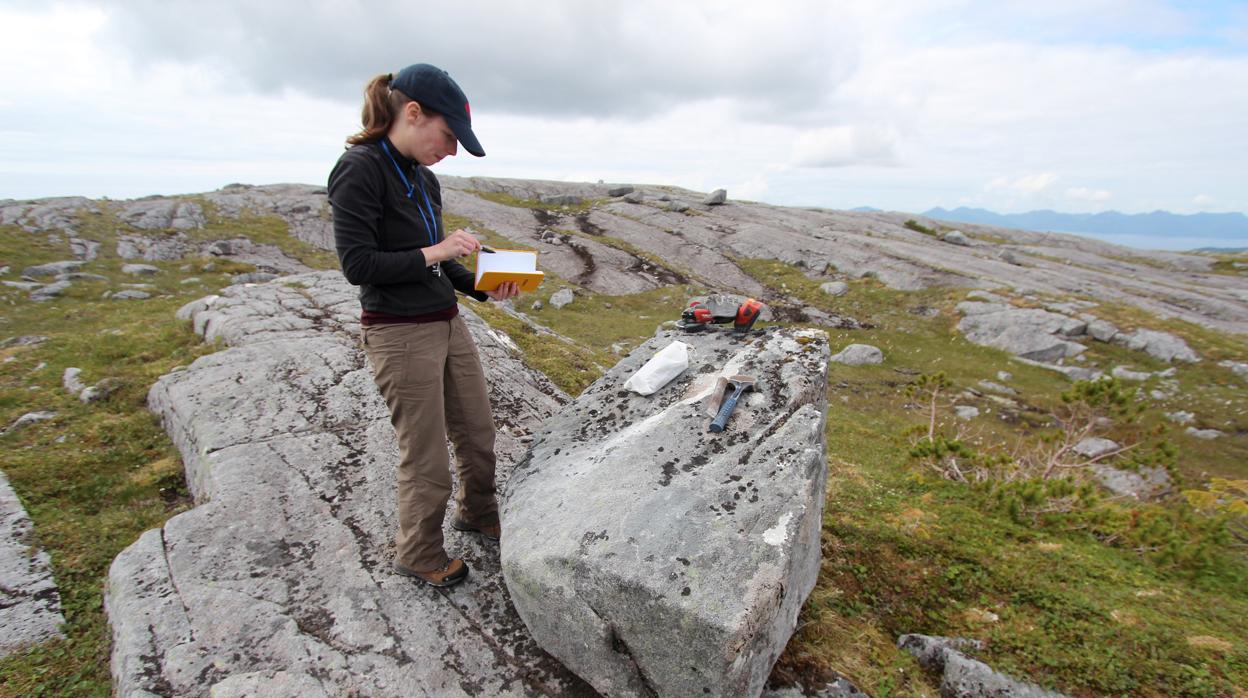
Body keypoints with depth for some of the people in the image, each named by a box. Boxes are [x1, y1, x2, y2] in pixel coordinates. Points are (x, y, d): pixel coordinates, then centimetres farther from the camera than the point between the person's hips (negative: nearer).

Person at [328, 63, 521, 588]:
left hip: (448, 323, 8)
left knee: (478, 434, 17)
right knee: (426, 458, 5)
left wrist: (482, 287, 0)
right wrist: (432, 252, -19)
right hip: (400, 333, -8)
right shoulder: (360, 170, -14)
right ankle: (419, 556, 30)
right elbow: (357, 264, -18)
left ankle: (477, 515, 43)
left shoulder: (423, 179, 10)